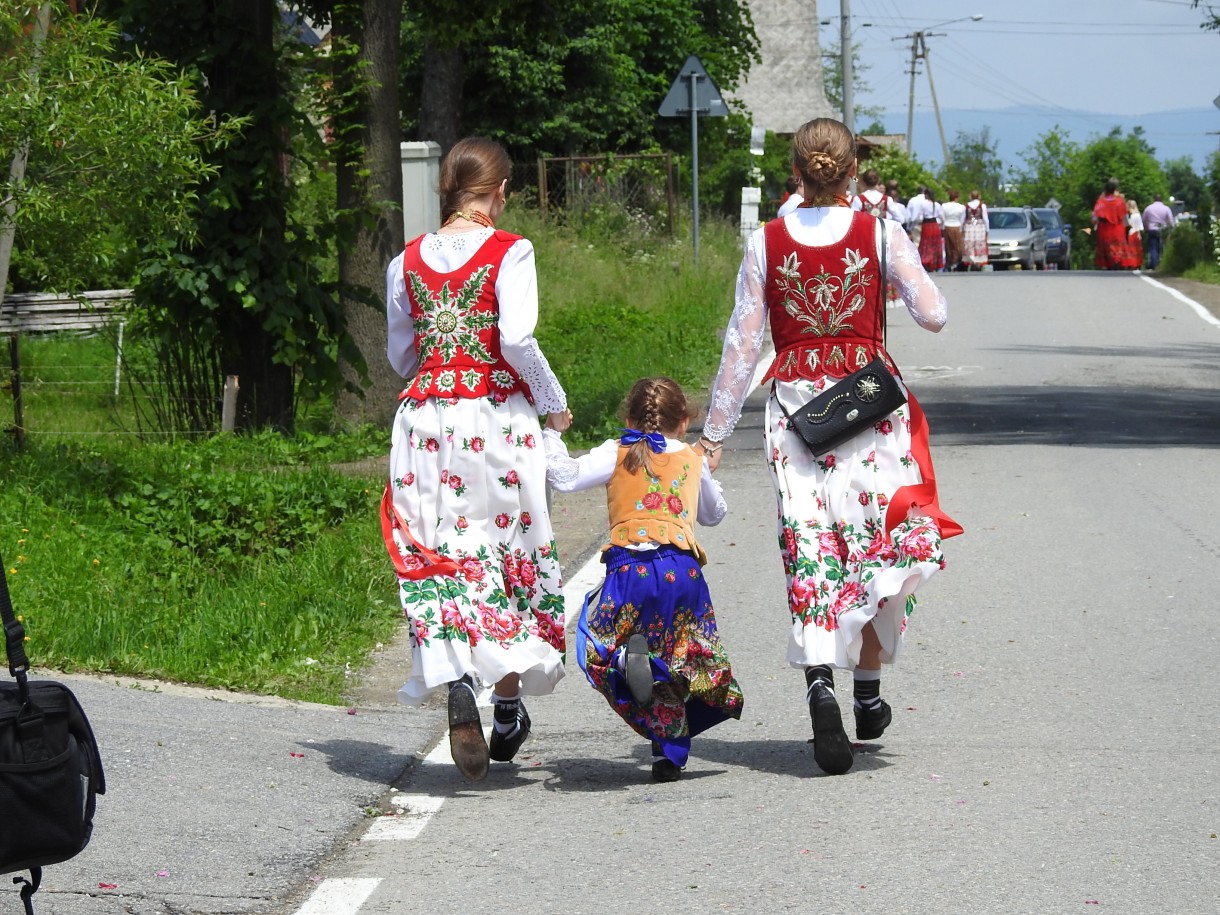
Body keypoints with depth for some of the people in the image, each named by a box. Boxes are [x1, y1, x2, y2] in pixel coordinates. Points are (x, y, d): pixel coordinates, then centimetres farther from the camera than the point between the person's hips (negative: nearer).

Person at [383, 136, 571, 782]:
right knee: (511, 545, 11)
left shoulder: (407, 261, 7)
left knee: (440, 551, 1)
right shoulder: (509, 251, -6)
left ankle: (458, 685, -22)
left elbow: (400, 356, 13)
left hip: (425, 415, 3)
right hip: (498, 413, -3)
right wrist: (553, 402, -3)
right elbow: (516, 338, -17)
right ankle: (508, 706, 16)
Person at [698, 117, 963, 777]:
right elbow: (934, 316, 1)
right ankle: (868, 694, 19)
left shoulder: (766, 242, -1)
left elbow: (742, 343, 1)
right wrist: (906, 266, 21)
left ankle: (819, 680, -22)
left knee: (810, 549, 0)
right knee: (876, 543, 13)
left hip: (795, 402, 0)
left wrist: (714, 431, 7)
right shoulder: (881, 235, -4)